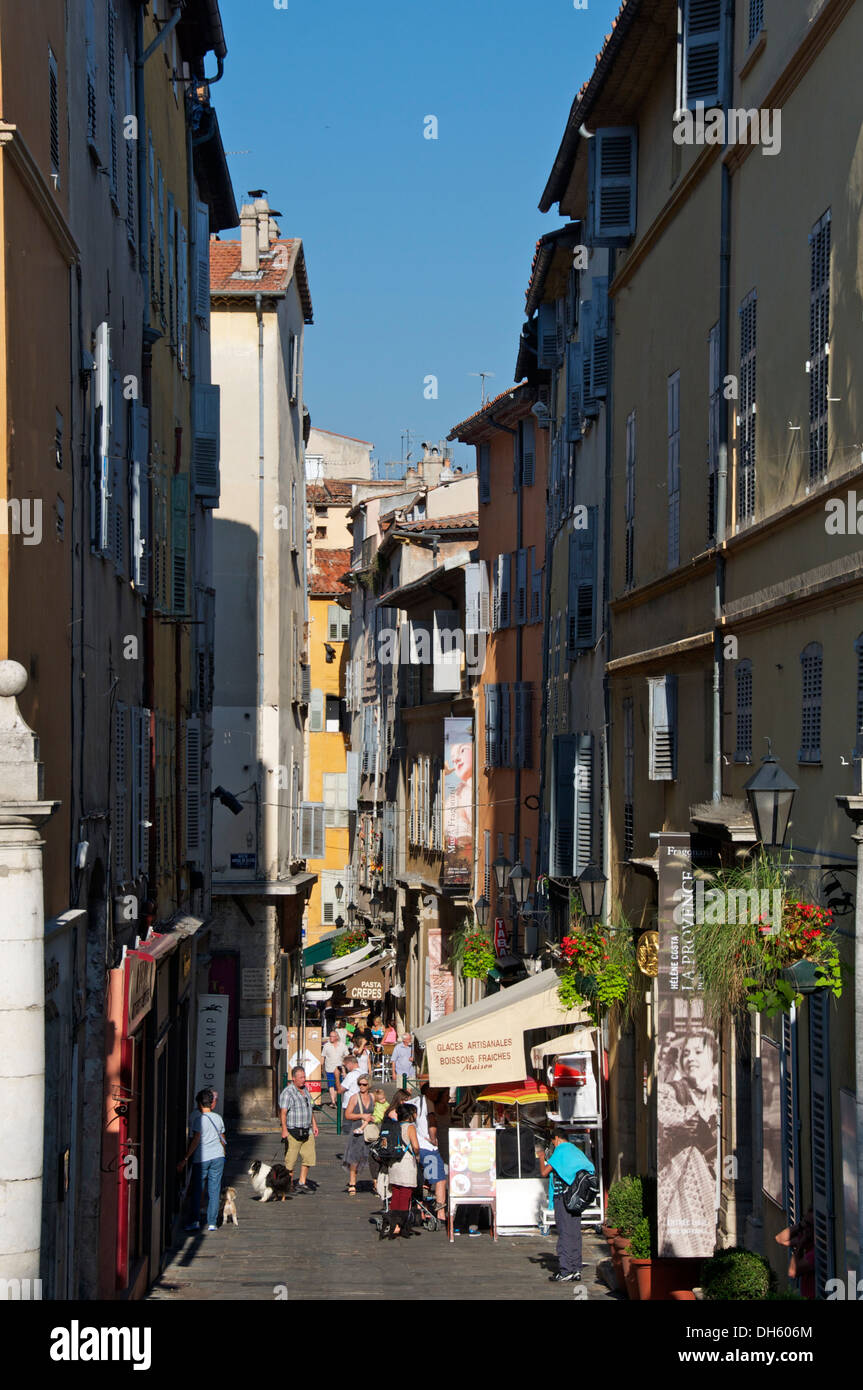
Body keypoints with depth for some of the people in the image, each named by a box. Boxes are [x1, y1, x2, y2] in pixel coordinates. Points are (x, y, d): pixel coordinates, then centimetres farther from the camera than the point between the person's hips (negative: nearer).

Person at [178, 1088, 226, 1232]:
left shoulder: (197, 1118, -10)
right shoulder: (218, 1118, 8)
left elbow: (195, 1140, -16)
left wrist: (185, 1159, -14)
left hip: (201, 1158, -4)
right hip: (217, 1156, 4)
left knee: (196, 1190, 4)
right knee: (214, 1190, 6)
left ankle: (195, 1220, -3)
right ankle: (212, 1223, 6)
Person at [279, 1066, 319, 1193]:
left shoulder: (305, 1090, 14)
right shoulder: (287, 1092, -12)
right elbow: (282, 1112, -18)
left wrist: (314, 1125, 22)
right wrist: (284, 1129, -26)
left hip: (307, 1132, 7)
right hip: (293, 1132, -7)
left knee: (308, 1157, 7)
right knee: (290, 1160, -2)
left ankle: (302, 1183, 17)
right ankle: (289, 1186, 7)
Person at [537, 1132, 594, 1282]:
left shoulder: (560, 1151, -9)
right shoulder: (575, 1151, 13)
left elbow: (544, 1172, -11)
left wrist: (541, 1158, 8)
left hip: (563, 1197, -7)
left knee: (565, 1233, -6)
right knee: (575, 1233, 9)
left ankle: (566, 1271, -7)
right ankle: (576, 1270, 10)